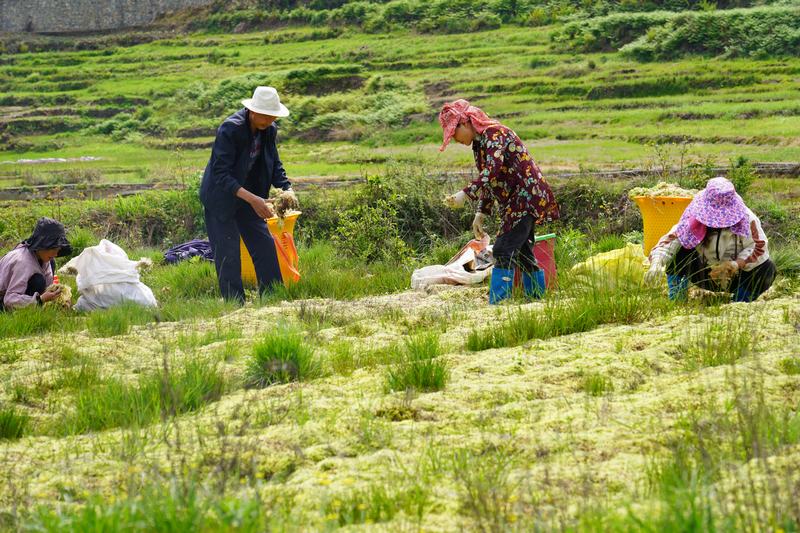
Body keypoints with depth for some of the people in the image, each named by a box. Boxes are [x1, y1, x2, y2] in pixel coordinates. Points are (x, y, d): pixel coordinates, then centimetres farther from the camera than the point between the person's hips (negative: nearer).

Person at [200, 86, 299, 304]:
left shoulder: (269, 130, -6)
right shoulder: (230, 129, -27)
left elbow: (275, 165, 5)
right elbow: (221, 174, -30)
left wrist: (287, 189, -16)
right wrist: (253, 199, -38)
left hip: (249, 195, 7)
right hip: (221, 197, -7)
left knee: (265, 247, 5)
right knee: (228, 255, -6)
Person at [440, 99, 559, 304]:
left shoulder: (494, 134, -15)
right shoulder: (479, 143, 15)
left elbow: (492, 171, -30)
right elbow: (489, 182, 21)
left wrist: (465, 194, -36)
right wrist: (481, 213, 13)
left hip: (525, 198, -11)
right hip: (515, 202, 11)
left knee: (503, 251, -17)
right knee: (522, 252, 15)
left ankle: (497, 303, -21)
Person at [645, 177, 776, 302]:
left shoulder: (747, 219, -22)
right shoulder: (694, 220, -20)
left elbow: (759, 250, -22)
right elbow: (668, 241, -28)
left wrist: (735, 265, -39)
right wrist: (657, 263, -49)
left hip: (737, 278, 0)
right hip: (704, 274, 0)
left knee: (768, 268, -28)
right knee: (679, 251, -24)